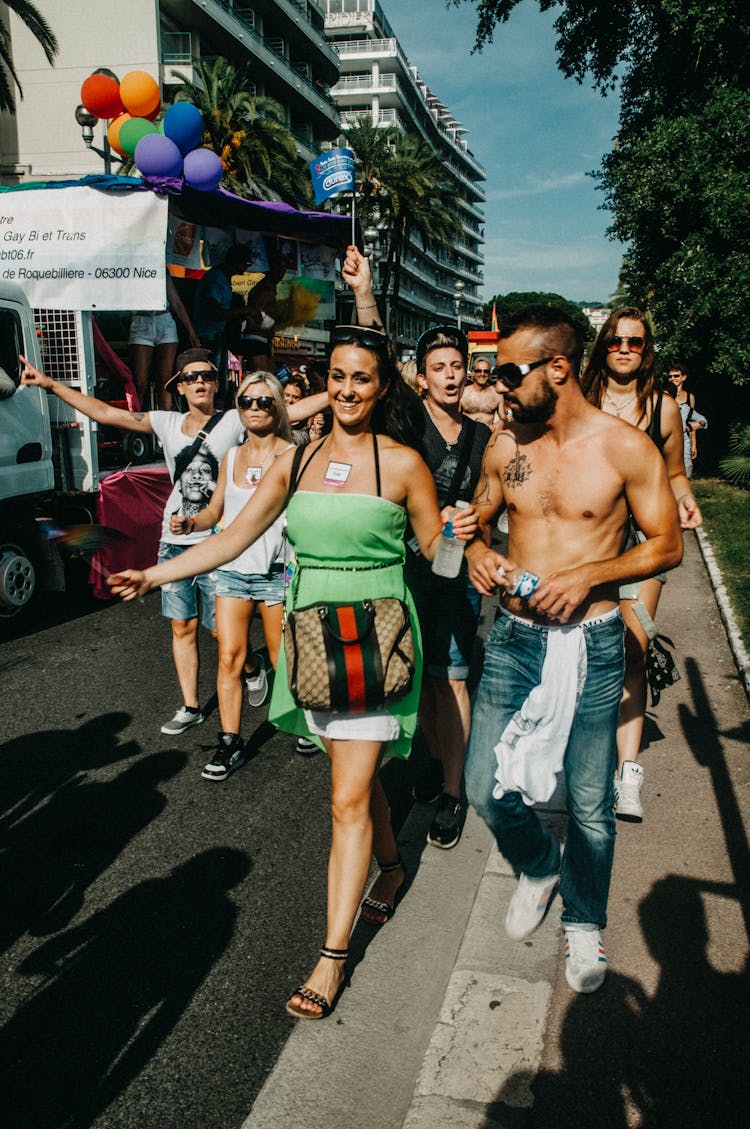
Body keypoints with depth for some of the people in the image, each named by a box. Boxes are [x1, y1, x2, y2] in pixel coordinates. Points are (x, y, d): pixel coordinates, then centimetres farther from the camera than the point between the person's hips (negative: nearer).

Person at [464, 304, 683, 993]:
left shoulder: (626, 448, -10)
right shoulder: (505, 446, 2)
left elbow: (667, 544, -4)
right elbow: (481, 517, 17)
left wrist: (589, 574, -18)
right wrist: (478, 551, -6)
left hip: (589, 644, -3)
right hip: (513, 638, 4)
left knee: (590, 803, 10)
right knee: (485, 789, 3)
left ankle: (584, 922, 37)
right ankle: (538, 867, 37)